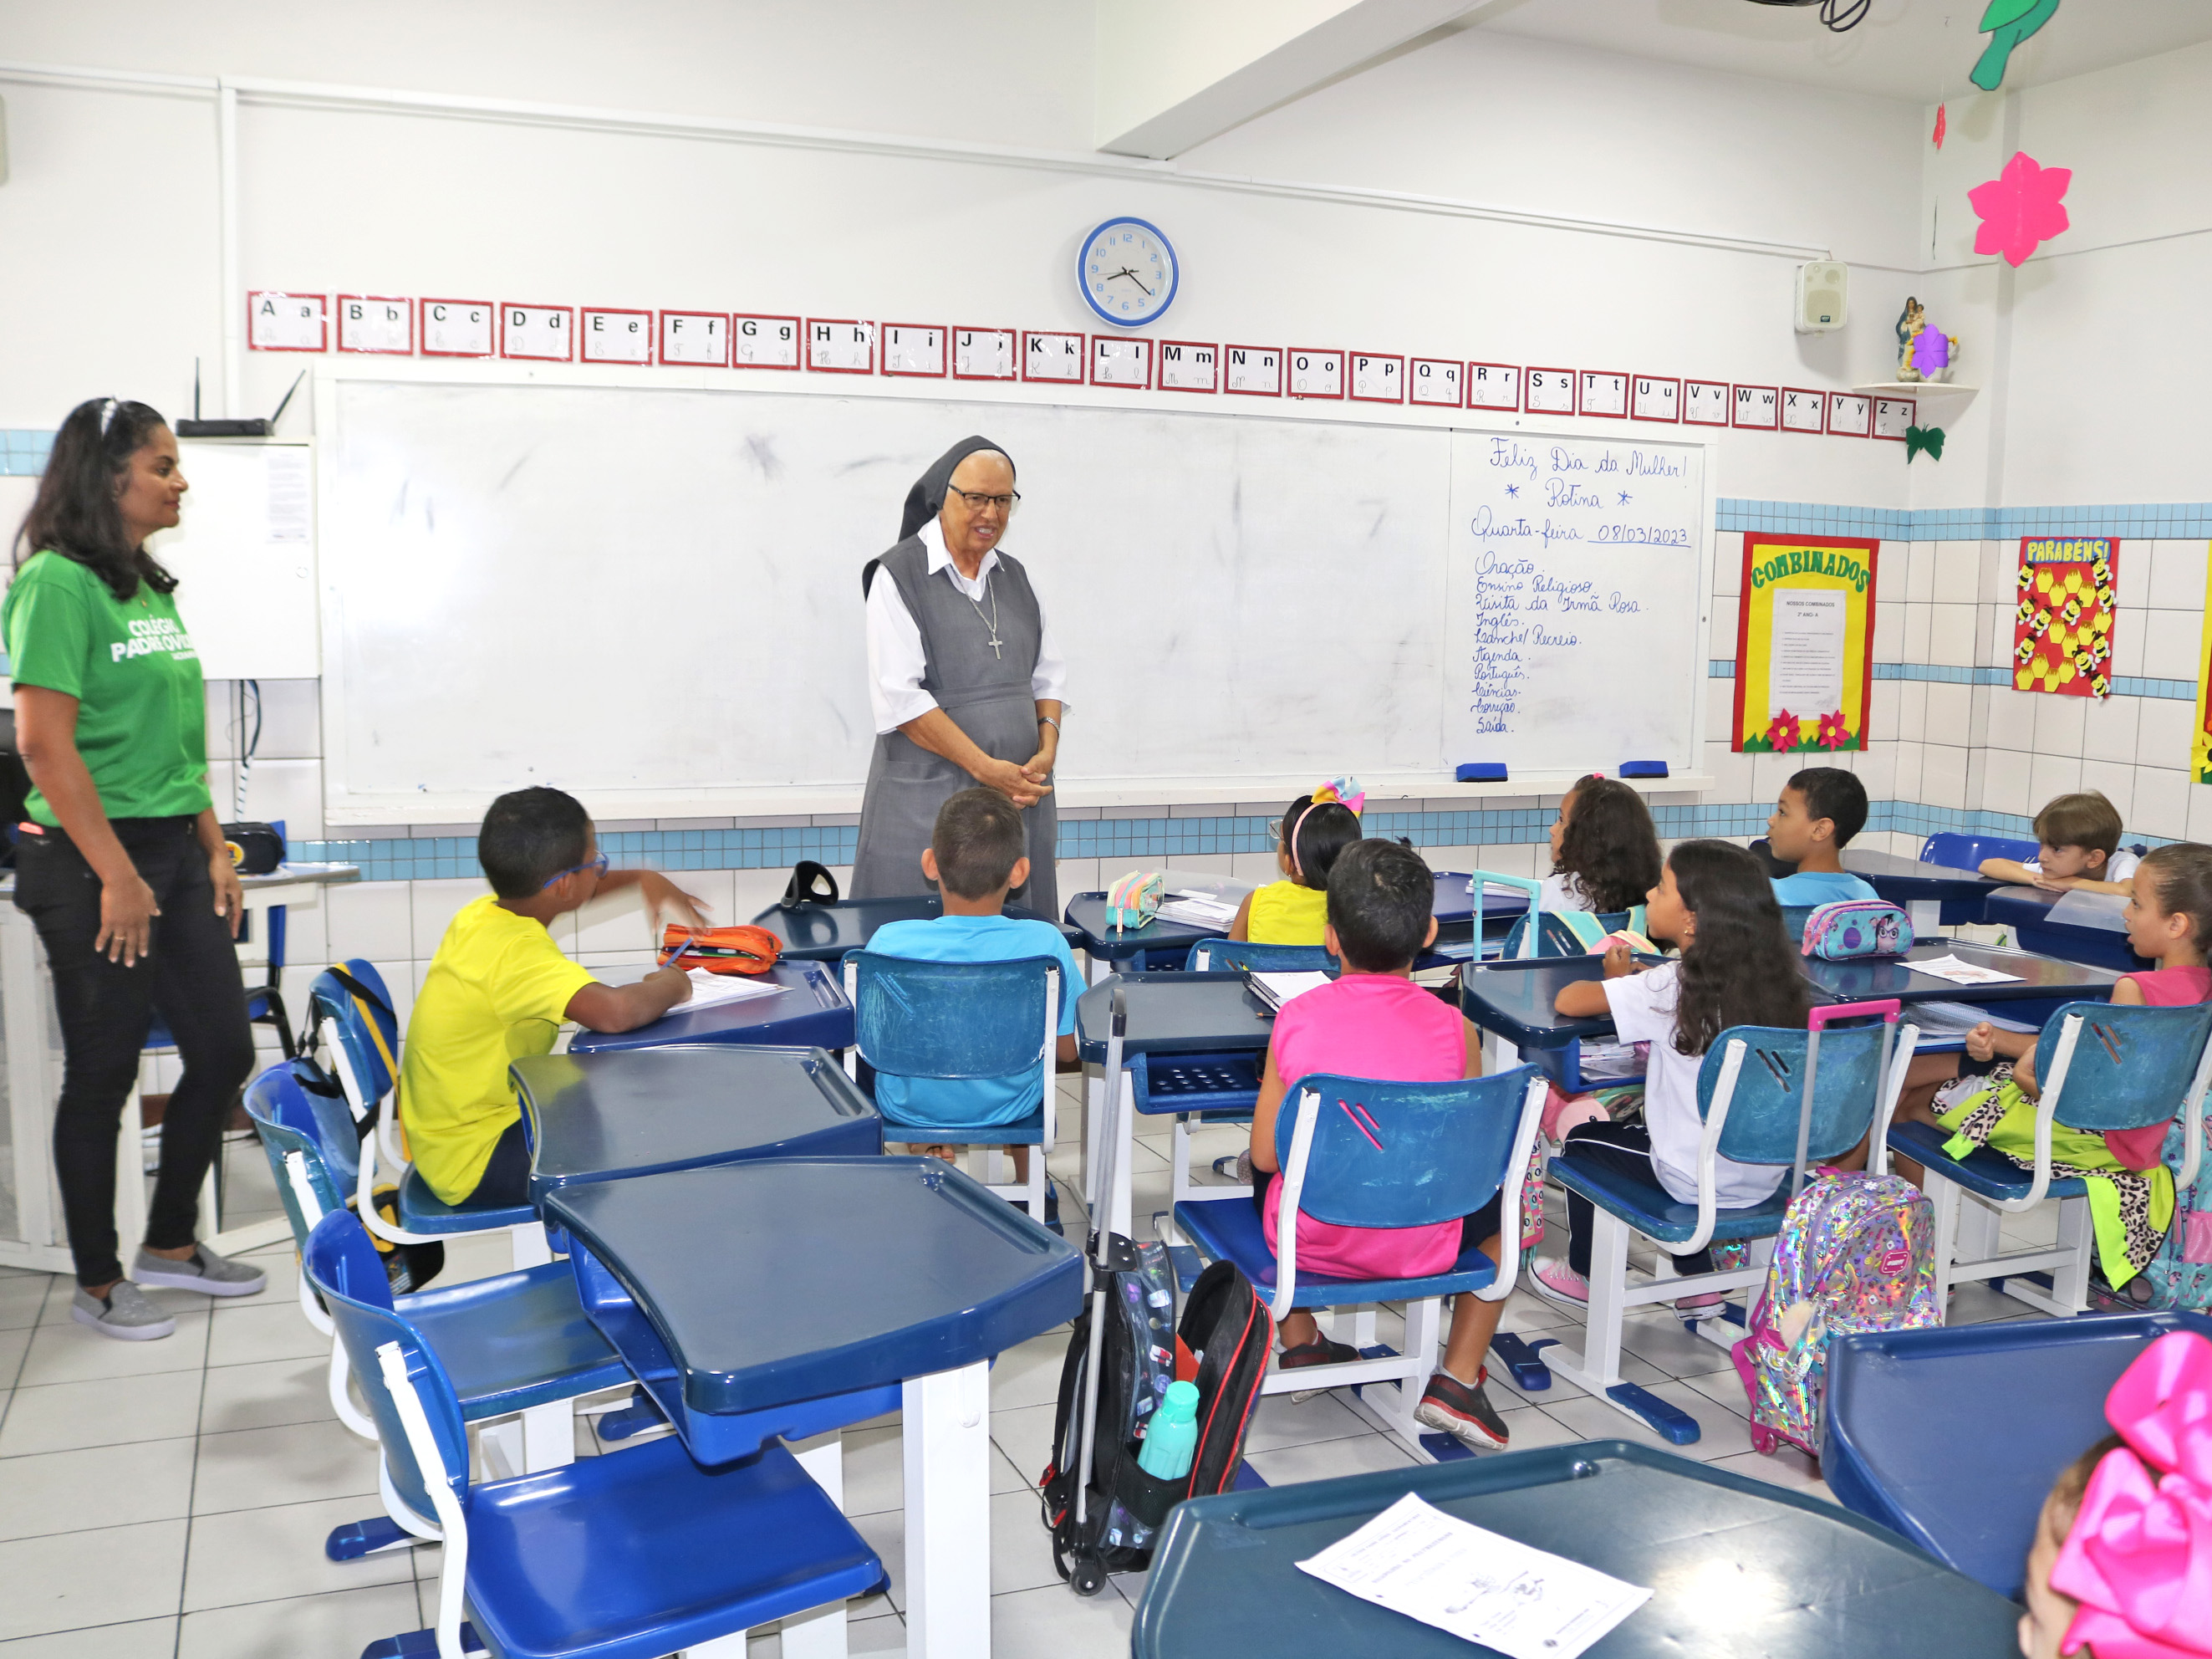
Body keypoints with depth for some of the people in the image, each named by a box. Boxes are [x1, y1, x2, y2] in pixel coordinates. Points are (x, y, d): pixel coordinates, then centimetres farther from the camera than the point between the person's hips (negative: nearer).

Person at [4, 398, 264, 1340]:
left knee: (224, 1051, 11)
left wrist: (215, 852, 13)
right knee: (103, 1074, 3)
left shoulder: (152, 588, 13)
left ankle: (171, 1245, 29)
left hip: (173, 852, 8)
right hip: (92, 862, -8)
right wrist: (117, 876, -18)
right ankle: (98, 1285, 19)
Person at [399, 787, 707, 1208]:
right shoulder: (518, 953, -30)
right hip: (476, 1163, -10)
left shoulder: (486, 911, -2)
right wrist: (669, 985, -26)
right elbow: (615, 1011, -47)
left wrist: (641, 880, 14)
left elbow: (560, 890, 23)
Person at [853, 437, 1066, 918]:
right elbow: (900, 698, -13)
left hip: (1021, 795, 5)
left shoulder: (1015, 577, 14)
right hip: (927, 800, -5)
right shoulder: (899, 576, -5)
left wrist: (1047, 752, -2)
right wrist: (986, 769, -16)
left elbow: (1048, 678, 17)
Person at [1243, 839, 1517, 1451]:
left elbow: (1267, 1154, -8)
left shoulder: (1297, 1018, -13)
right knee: (1506, 1192, 29)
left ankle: (1299, 1345, 36)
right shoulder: (1453, 1028, -12)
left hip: (1312, 1240, 1)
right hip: (1421, 1246, -1)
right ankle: (1458, 1379, 19)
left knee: (1264, 1174, 34)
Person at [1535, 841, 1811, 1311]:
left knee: (1582, 1141, 18)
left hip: (1701, 1181, -6)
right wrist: (1636, 983, 6)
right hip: (1766, 1174, 6)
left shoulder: (1672, 986, -22)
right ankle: (1700, 1281, 38)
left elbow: (1568, 1000, -21)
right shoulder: (1767, 976, -3)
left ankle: (1585, 1276, 35)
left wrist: (1618, 978, -1)